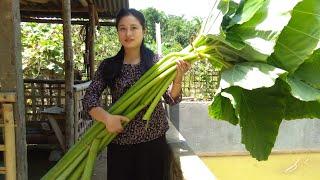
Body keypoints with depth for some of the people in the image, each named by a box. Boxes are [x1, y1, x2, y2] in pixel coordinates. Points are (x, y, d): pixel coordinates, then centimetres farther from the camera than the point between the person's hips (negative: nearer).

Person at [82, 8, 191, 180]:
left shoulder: (156, 61, -1)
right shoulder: (108, 66, 1)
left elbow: (171, 98, -4)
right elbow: (89, 97, -4)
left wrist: (178, 77, -23)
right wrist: (107, 117, -22)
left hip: (153, 140, 0)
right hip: (119, 142, 1)